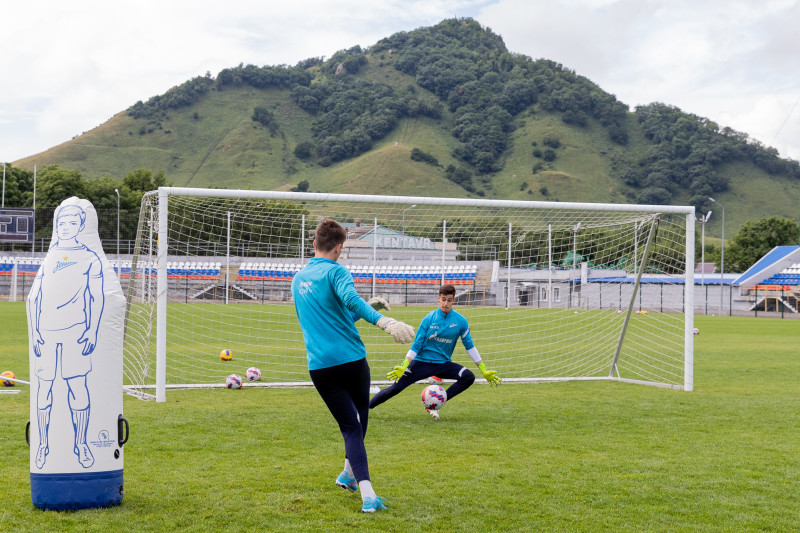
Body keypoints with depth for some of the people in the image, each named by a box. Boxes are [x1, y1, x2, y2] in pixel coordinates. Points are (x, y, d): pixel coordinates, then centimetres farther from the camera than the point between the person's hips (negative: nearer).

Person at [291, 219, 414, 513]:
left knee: (350, 427, 5)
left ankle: (367, 494, -10)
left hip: (319, 366, 4)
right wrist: (384, 321, -37)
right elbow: (350, 299, -26)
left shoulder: (298, 279, 18)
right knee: (360, 414, 25)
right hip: (351, 359, -4)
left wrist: (366, 306, 31)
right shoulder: (335, 272, -4)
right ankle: (349, 473, 34)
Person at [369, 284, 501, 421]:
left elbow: (469, 346, 5)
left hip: (443, 364, 2)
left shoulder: (460, 321, -4)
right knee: (395, 388, -9)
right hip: (421, 362, -2)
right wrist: (403, 367, -15)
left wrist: (484, 370, 3)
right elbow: (416, 345, -5)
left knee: (469, 377, -22)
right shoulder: (429, 319, -8)